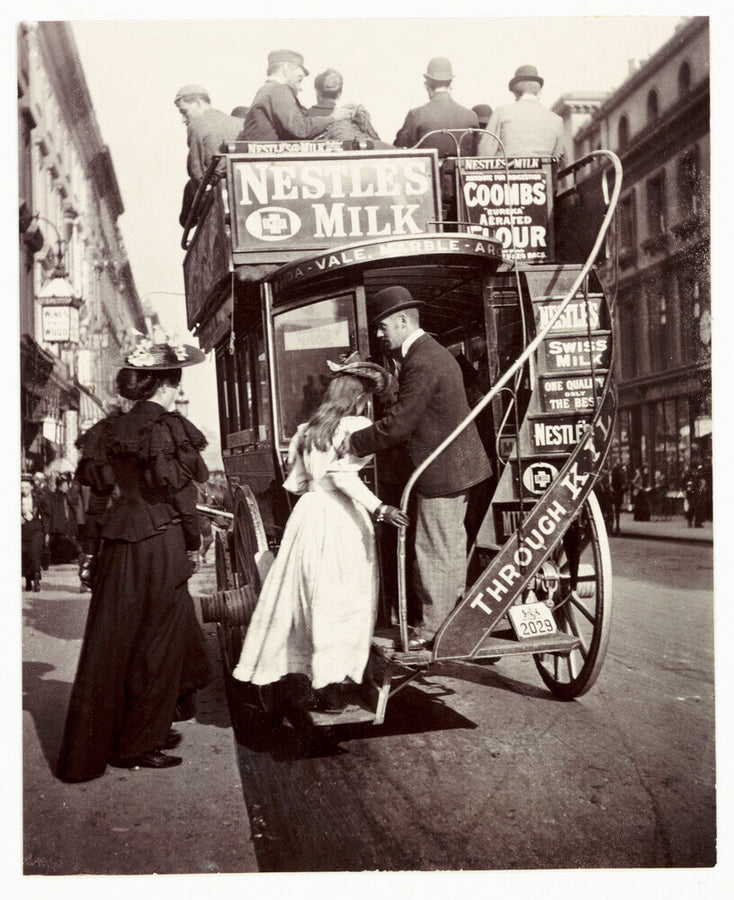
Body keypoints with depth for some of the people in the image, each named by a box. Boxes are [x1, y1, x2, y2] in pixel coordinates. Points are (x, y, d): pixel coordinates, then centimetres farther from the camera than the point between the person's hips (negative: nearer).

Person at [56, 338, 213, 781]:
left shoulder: (108, 431, 9)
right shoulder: (170, 427, -10)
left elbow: (97, 494, 10)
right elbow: (182, 494, -12)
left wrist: (91, 551, 15)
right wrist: (194, 544, -1)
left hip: (116, 545, 7)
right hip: (161, 543, -7)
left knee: (112, 641, 14)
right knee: (155, 644, 4)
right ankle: (137, 744, 12)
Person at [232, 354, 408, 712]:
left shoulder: (307, 430, 11)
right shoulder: (356, 427, -8)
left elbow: (294, 482, 14)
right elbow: (344, 476, -21)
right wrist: (378, 508, -25)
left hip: (308, 513, 6)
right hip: (341, 518, -6)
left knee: (303, 594, 13)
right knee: (342, 601, 1)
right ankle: (331, 685, 2)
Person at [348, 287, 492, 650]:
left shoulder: (421, 364, -21)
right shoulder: (434, 352, 14)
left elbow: (397, 425, -22)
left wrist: (351, 444, -14)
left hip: (441, 471, -11)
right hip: (459, 464, 11)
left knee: (434, 551, 0)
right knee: (452, 547, 18)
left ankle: (432, 628, 11)